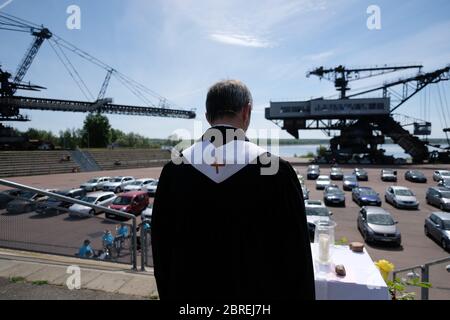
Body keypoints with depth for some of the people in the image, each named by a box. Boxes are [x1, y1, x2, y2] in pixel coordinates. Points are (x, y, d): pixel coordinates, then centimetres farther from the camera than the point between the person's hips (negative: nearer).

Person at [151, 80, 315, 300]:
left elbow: (161, 248, -3)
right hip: (259, 291, -1)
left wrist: (169, 294, 11)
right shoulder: (276, 171, -21)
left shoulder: (173, 170, -13)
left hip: (189, 292, 2)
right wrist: (302, 295, 2)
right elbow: (296, 259, -14)